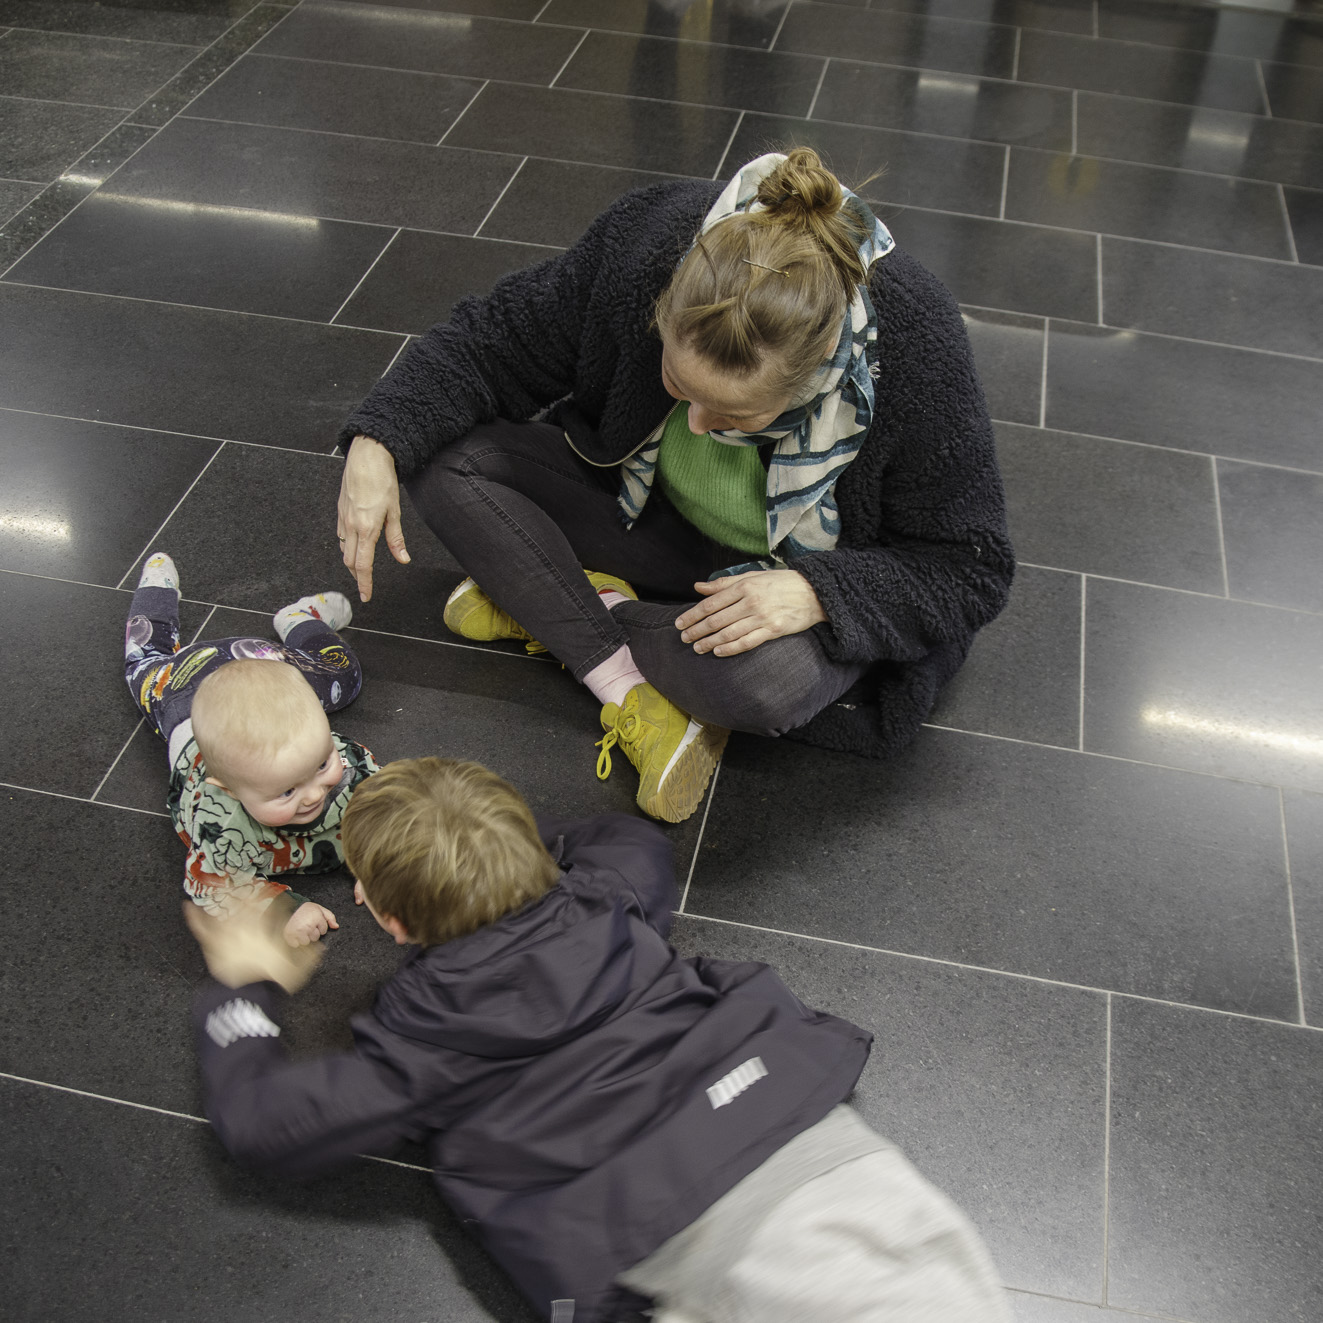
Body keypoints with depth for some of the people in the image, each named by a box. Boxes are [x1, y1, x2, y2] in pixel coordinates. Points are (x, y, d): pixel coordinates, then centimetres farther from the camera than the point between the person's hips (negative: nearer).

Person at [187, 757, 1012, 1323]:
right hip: (805, 1124, 5)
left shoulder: (429, 1034, 5)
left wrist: (241, 994, 28)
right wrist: (505, 850, 45)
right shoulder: (599, 900, 19)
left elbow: (265, 1126, 11)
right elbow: (640, 843, 43)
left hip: (692, 1221, -5)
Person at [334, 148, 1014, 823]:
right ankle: (628, 689, -17)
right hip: (648, 509, 4)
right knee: (440, 450, -16)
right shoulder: (646, 241, -27)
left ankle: (551, 606, -10)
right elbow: (494, 339, -11)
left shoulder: (916, 352, -35)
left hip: (796, 571, -3)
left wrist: (818, 591, -38)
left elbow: (972, 568, -22)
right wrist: (379, 441, -25)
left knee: (768, 679, -40)